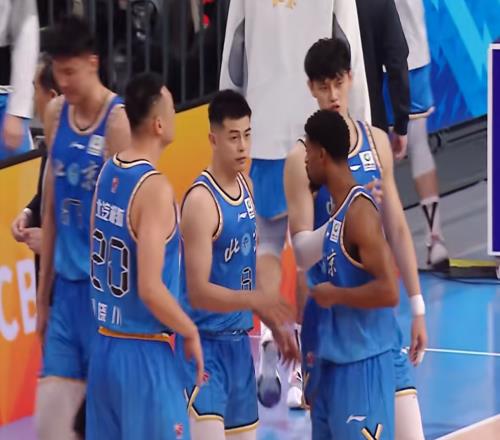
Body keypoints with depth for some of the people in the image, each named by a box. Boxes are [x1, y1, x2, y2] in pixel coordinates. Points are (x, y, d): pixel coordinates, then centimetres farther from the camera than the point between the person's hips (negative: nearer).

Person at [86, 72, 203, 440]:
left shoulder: (108, 172, 5)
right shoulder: (155, 188, -19)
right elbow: (150, 289, -22)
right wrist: (190, 332, -9)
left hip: (105, 347, 8)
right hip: (144, 355, -8)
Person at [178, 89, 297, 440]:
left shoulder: (246, 186, 9)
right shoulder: (201, 200, -18)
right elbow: (198, 292, -22)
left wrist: (274, 324, 19)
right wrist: (255, 300, -32)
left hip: (239, 342, 9)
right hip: (205, 344, -9)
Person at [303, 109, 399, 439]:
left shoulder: (359, 211, -18)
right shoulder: (339, 207, 11)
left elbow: (388, 292, -26)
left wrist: (334, 295, -16)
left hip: (362, 365, -10)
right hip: (336, 361, 10)